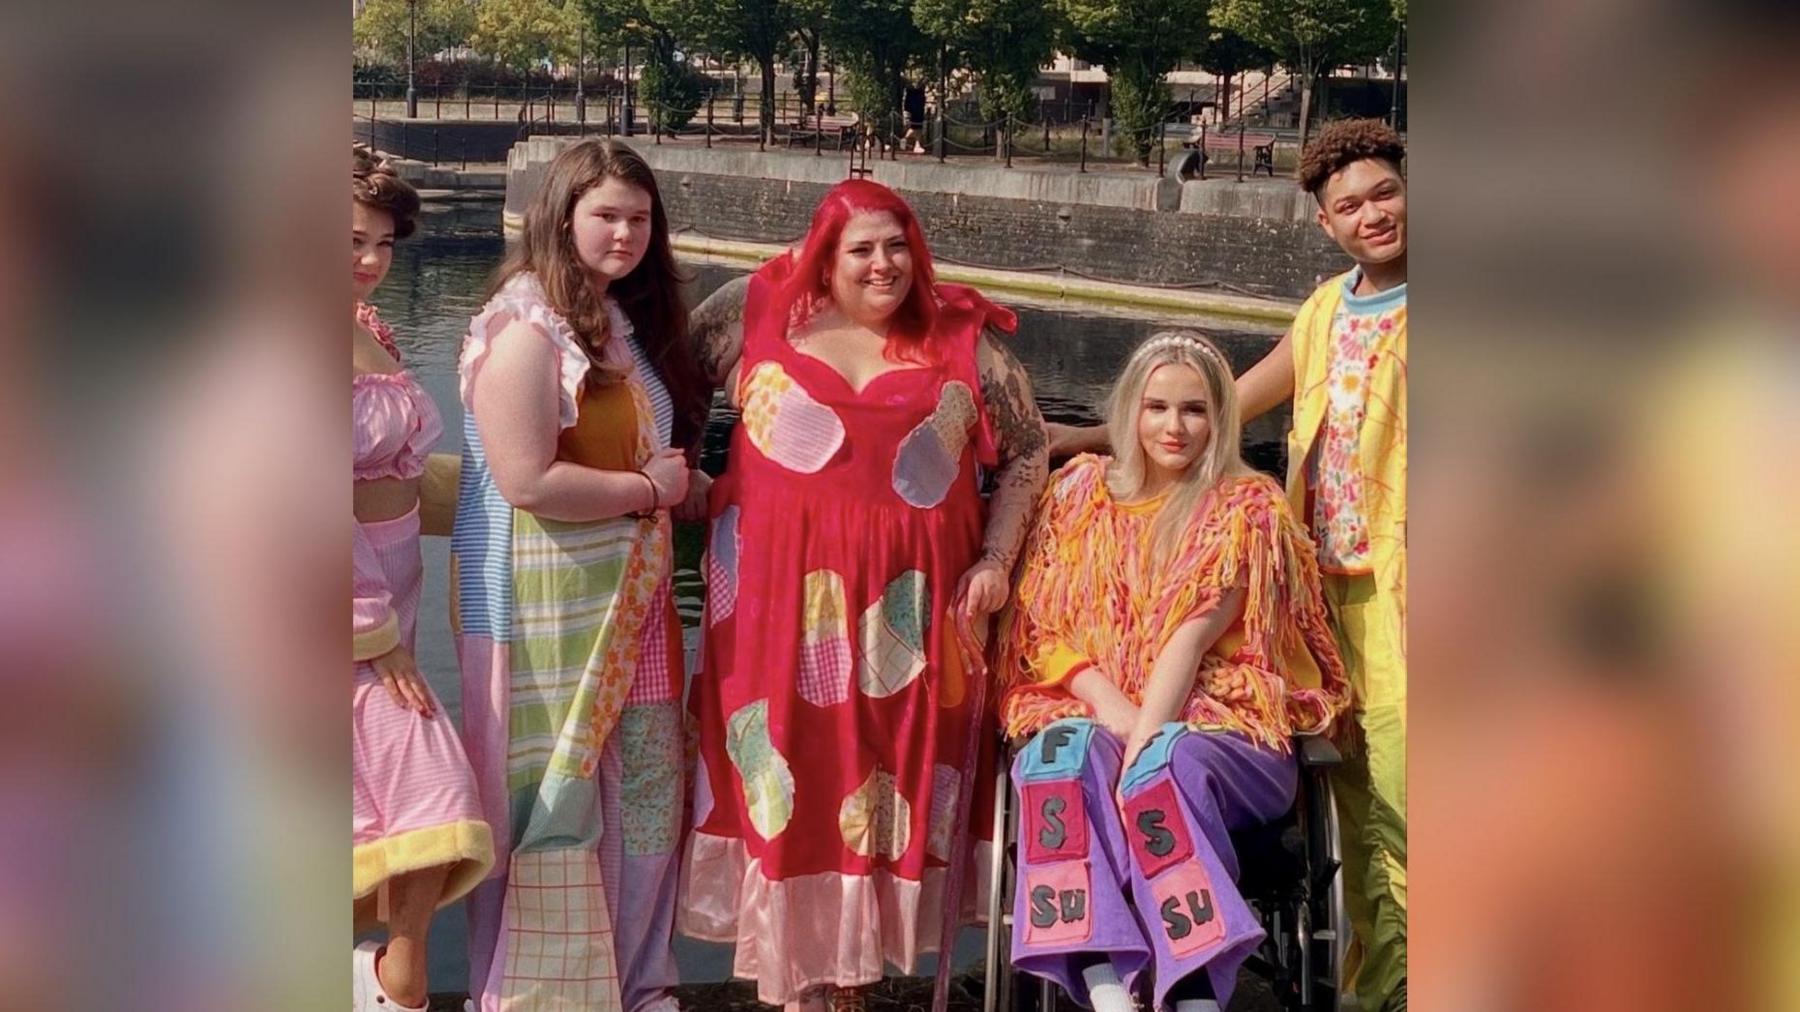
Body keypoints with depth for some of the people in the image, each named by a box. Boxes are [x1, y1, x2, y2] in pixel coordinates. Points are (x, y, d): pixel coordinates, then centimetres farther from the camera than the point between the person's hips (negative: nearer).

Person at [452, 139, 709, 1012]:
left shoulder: (629, 320, 13)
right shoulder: (525, 328, -16)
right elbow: (528, 480, -24)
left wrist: (698, 490, 2)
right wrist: (651, 488, -13)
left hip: (630, 598, 8)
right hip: (545, 605, -8)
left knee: (645, 791, 12)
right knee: (553, 805, 2)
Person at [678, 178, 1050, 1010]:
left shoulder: (963, 338, 5)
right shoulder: (758, 312, 5)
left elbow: (1026, 451, 12)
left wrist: (995, 560, 3)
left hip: (910, 603, 1)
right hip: (781, 596, 0)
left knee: (892, 782, 4)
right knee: (790, 785, 2)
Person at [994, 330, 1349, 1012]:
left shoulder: (1248, 507, 5)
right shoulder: (1080, 491, 13)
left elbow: (1195, 632, -9)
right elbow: (1042, 629, 6)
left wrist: (1146, 738, -23)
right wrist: (1114, 713, -11)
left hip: (1215, 720, -2)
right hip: (1094, 711, 2)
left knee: (1167, 766, -36)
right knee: (1064, 752, -33)